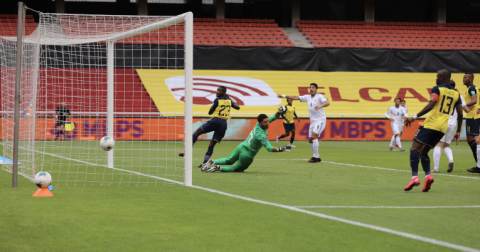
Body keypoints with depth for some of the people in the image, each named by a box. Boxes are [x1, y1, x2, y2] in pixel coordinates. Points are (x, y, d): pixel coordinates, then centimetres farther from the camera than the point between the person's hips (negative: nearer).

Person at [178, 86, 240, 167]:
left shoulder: (217, 100, -3)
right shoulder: (229, 100, 12)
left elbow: (210, 112, 2)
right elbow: (238, 107, 28)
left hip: (215, 121, -5)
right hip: (223, 124, 5)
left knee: (197, 132, 5)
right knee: (212, 145, 7)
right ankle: (204, 163, -2)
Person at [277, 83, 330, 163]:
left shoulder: (319, 96, -8)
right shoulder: (307, 97, 12)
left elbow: (327, 103, -24)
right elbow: (296, 97, 17)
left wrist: (320, 106, -44)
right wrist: (284, 96, 13)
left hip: (320, 120, -8)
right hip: (313, 121, 8)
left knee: (314, 136, -23)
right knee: (310, 140, 3)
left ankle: (315, 157, -21)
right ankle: (317, 157, 12)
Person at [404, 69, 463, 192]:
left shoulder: (437, 89, -1)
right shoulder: (456, 93, 16)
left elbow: (431, 105, -15)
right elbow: (460, 114, 14)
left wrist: (414, 117, -16)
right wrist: (458, 131, 22)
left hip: (431, 124, -6)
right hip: (443, 128, 6)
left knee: (415, 148, -6)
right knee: (423, 152, 16)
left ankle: (415, 176, -25)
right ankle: (428, 175, -8)